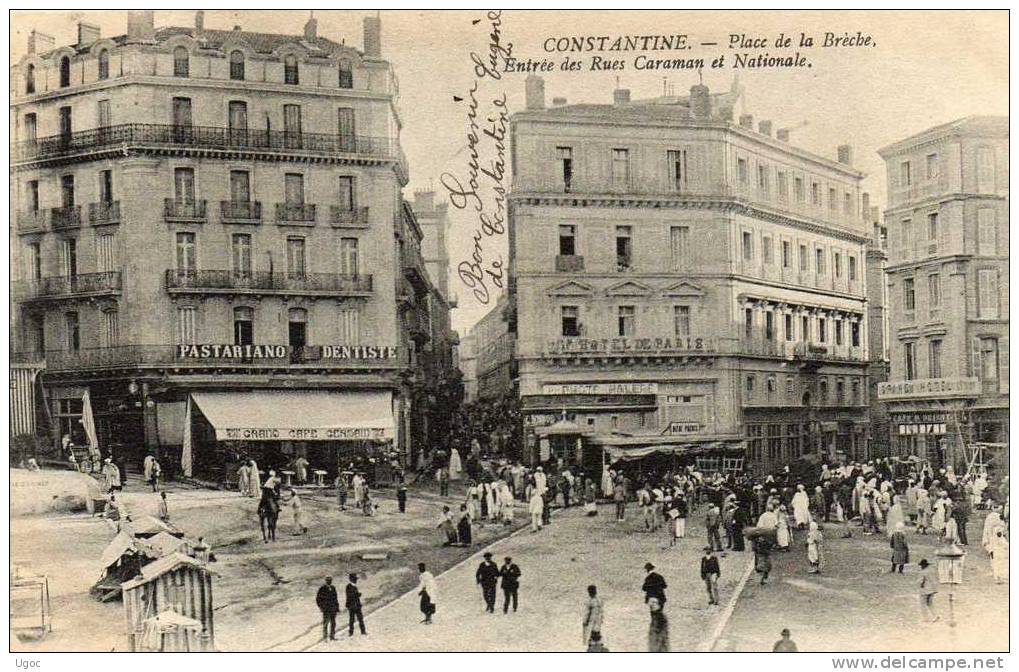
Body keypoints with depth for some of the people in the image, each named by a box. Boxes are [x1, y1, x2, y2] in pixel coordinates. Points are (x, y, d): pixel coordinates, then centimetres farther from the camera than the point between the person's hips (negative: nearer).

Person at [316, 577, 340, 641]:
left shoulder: (333, 588, 13)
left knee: (333, 623, 6)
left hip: (333, 608, 5)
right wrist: (321, 607, -11)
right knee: (326, 622, -7)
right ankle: (324, 637, -3)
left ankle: (332, 636, 13)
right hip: (326, 609, -5)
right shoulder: (322, 588, -5)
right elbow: (318, 599, -3)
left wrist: (337, 608, 15)